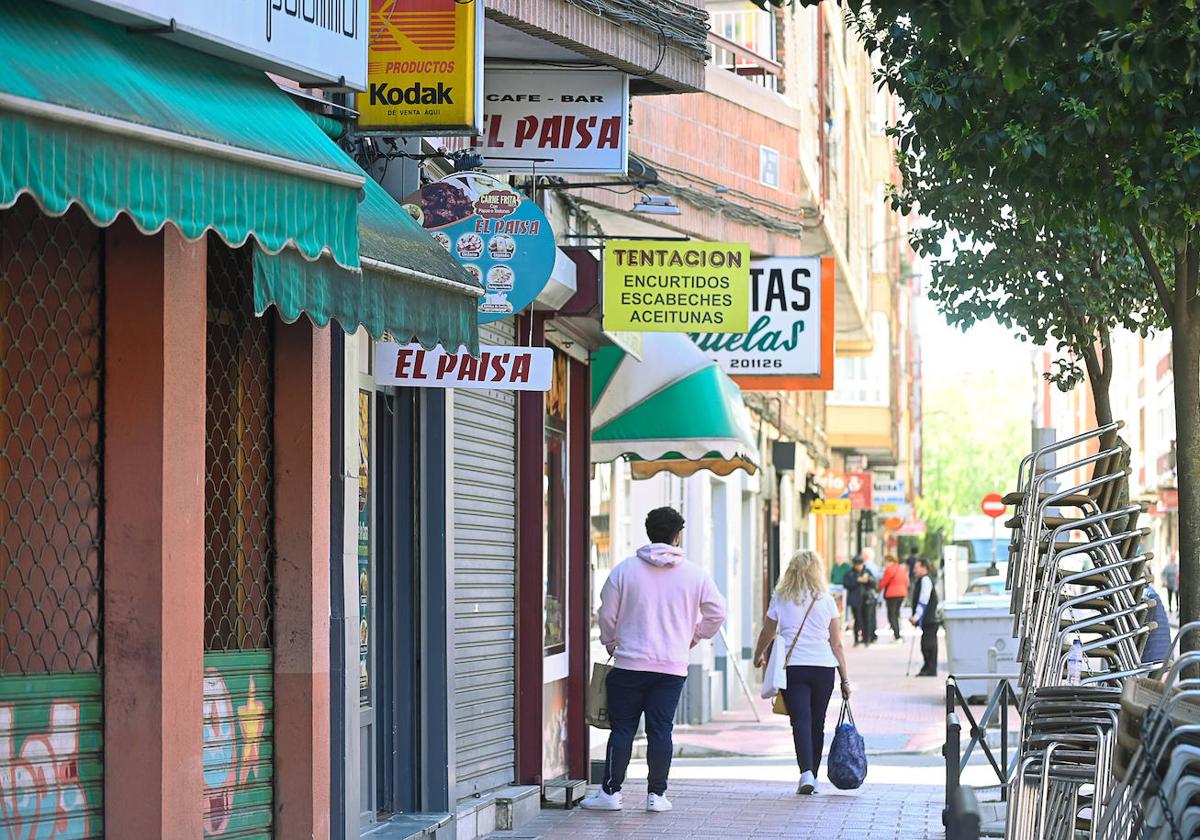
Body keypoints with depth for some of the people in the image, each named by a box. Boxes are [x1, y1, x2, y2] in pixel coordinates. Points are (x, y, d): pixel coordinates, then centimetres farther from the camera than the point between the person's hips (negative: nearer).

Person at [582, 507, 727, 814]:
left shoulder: (624, 569, -2)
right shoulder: (694, 573, 1)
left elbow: (607, 615, 3)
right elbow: (717, 613, 8)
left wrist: (610, 642, 22)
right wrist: (696, 636, 26)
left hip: (629, 663, -1)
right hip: (673, 666, 1)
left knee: (622, 729, 4)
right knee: (661, 730, 4)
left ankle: (610, 791, 5)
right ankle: (657, 794, 6)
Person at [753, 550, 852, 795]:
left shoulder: (781, 599, 3)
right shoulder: (826, 600, 4)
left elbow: (767, 634, 15)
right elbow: (836, 644, 5)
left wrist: (758, 656, 36)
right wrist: (845, 680, 10)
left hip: (793, 667, -1)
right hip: (824, 667, 1)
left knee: (801, 720, -8)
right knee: (817, 723, 12)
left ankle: (806, 773, -27)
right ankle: (812, 776, 20)